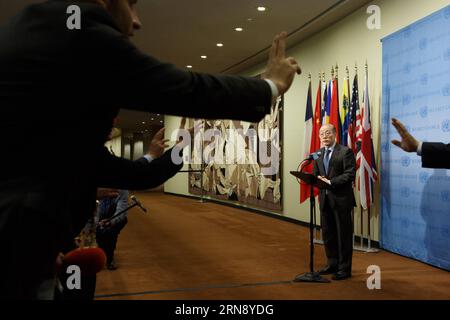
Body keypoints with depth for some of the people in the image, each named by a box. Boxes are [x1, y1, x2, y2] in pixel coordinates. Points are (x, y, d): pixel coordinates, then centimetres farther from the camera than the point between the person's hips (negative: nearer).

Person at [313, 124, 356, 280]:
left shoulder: (345, 151, -7)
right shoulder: (318, 154, 13)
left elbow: (350, 174, -14)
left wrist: (330, 182, -21)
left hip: (341, 199, -6)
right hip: (325, 198, 6)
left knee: (343, 235, 2)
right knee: (327, 234, 13)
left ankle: (344, 268, 12)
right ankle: (332, 264, 28)